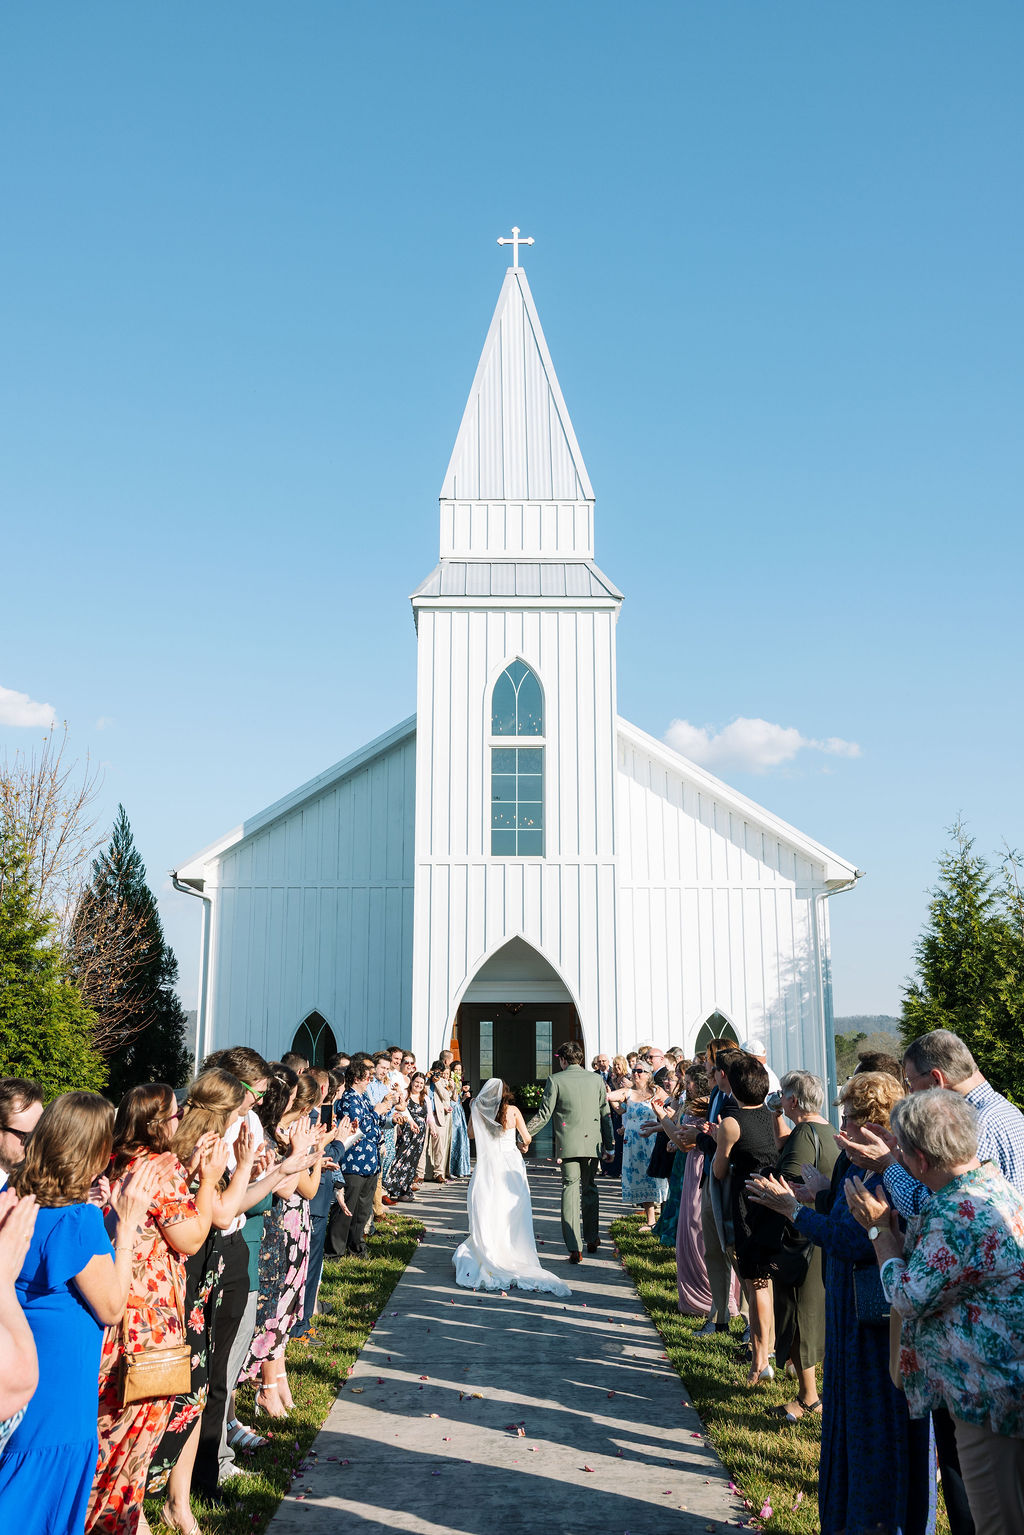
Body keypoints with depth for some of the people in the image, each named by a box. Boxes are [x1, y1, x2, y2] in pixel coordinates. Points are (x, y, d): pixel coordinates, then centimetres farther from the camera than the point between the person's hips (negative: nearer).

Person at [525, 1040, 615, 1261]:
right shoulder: (596, 1079, 6)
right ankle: (591, 1239, 29)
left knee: (571, 1189, 0)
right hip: (592, 1143, 3)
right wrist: (610, 1146, 15)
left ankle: (574, 1248, -6)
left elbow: (544, 1114, -4)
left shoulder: (555, 1080, -4)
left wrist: (526, 1134, 7)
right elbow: (605, 1115, 8)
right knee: (589, 1188, 18)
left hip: (568, 1144, -3)